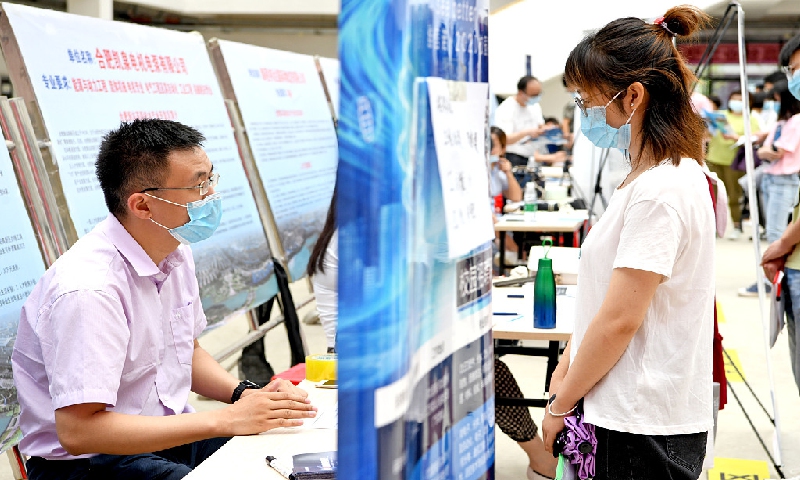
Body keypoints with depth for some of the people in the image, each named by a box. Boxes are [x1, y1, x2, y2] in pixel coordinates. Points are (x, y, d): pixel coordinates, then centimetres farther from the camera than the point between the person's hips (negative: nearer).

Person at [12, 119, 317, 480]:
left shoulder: (175, 254, 3)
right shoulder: (90, 289, -26)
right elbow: (77, 430, -28)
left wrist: (246, 394, -3)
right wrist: (226, 420, -25)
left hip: (169, 432, 8)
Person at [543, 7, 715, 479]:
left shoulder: (660, 191, -20)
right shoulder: (648, 178, 11)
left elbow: (619, 319, -20)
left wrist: (560, 405, -10)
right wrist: (568, 365, 12)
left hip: (644, 429, -9)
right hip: (627, 414, 9)